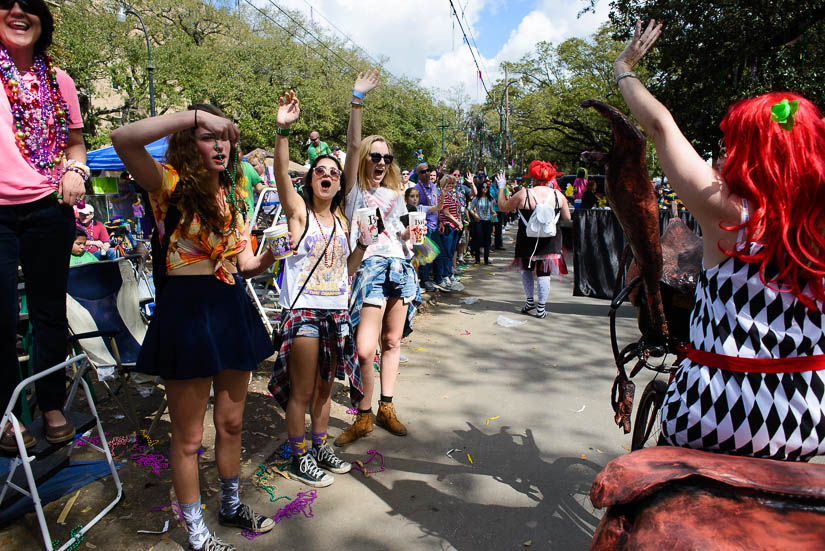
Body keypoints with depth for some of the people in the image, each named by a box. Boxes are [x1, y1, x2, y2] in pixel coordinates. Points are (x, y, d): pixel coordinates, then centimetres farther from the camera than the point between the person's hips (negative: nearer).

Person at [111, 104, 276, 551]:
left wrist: (268, 257, -9)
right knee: (188, 437, 7)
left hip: (232, 308, 6)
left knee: (231, 423, 19)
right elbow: (123, 139, -28)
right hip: (187, 309, -6)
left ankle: (231, 506, 42)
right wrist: (195, 115, -25)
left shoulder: (232, 192, 12)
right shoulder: (171, 183, -7)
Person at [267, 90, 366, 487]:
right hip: (303, 310, -5)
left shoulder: (341, 221, 12)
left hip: (336, 312, 6)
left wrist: (362, 246, 1)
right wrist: (283, 130, -33)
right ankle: (299, 459, 20)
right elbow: (281, 174, -21)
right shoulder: (299, 211, -3)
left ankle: (320, 448, 34)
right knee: (301, 391, 3)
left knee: (324, 387, 17)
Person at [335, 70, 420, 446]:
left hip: (400, 267, 5)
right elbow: (353, 144, -8)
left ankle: (386, 407, 22)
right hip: (371, 268, -5)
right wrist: (357, 100, -14)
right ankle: (364, 416, 6)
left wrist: (410, 235, 4)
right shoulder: (355, 189, 5)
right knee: (364, 349, -12)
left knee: (393, 341, 9)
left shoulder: (395, 194, 20)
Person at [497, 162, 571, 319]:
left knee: (526, 268, 21)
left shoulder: (523, 194, -11)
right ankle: (541, 308, 9)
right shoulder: (558, 195, -5)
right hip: (550, 241, 1)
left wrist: (501, 188, 11)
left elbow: (502, 207, 0)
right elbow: (567, 218, 4)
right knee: (544, 273, 6)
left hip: (527, 240, -1)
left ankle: (529, 300, 18)